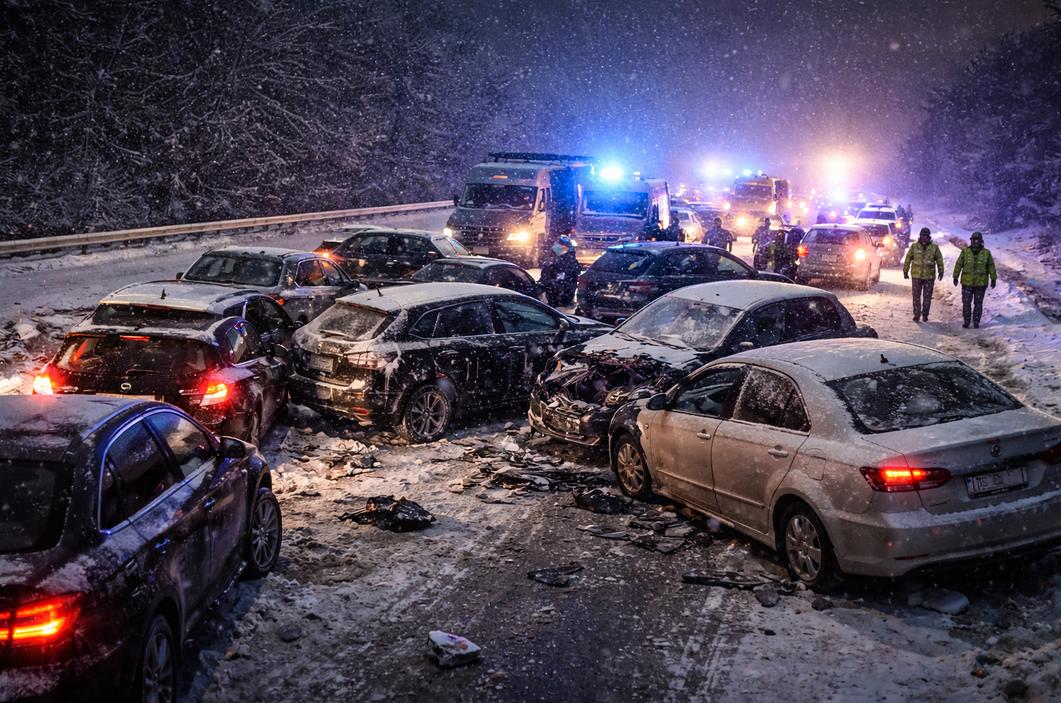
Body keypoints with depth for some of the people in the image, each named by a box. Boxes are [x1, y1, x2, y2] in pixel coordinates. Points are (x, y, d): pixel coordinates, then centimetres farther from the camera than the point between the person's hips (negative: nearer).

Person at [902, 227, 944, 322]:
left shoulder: (934, 247, 1)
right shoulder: (914, 246, 0)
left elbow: (939, 260, 8)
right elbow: (908, 259, 6)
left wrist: (941, 271, 5)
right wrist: (905, 271, 8)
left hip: (929, 276, 0)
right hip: (916, 276, 0)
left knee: (927, 297, 6)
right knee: (916, 296, 1)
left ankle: (925, 315, 16)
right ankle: (917, 315, 7)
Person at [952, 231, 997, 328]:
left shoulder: (986, 253, -2)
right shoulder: (965, 252, -2)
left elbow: (991, 266, 3)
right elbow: (958, 264, 0)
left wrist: (993, 279, 1)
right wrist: (955, 277, -2)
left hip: (981, 283, 0)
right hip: (967, 282, 0)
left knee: (978, 303, 5)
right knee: (966, 303, 0)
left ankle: (976, 322, 14)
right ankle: (966, 321, 13)